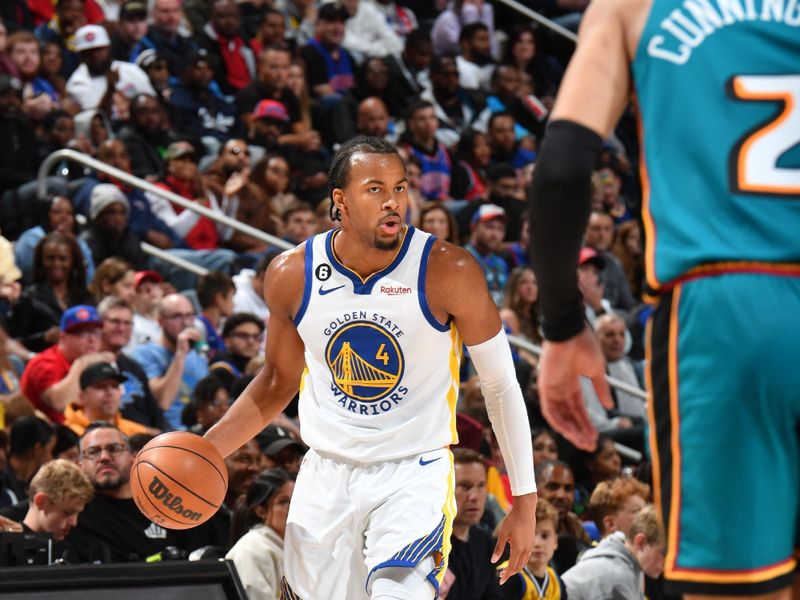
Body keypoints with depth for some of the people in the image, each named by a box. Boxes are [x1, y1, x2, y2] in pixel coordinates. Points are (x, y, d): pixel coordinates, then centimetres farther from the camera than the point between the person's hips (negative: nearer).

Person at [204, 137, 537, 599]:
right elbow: (278, 383, 12)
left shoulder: (449, 273, -14)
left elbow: (502, 385, -4)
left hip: (416, 475, -4)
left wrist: (525, 503, -3)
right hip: (326, 475, 4)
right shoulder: (293, 275, -4)